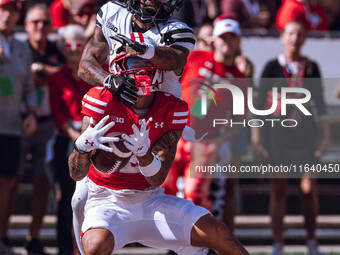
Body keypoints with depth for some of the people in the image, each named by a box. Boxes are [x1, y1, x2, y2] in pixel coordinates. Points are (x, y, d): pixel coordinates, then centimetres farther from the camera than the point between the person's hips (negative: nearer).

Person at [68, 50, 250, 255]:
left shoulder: (171, 109, -3)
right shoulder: (103, 100, -10)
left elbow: (157, 179, -9)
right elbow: (77, 173, -12)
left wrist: (143, 152, -30)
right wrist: (82, 145, -34)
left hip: (151, 200, 3)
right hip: (108, 202, -3)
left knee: (219, 235, -12)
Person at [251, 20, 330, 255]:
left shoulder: (311, 67, 5)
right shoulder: (272, 67, -1)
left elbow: (320, 104, 9)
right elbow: (260, 105, 1)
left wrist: (326, 136, 4)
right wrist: (256, 139, -4)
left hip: (305, 131, 1)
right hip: (277, 132, -1)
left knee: (309, 189, -2)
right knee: (278, 190, 0)